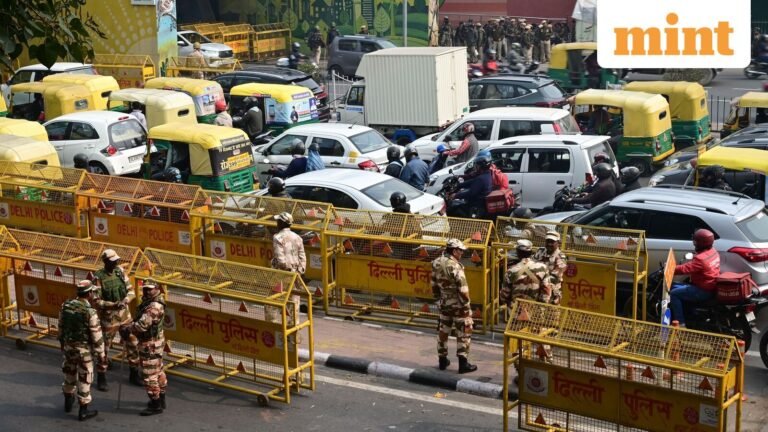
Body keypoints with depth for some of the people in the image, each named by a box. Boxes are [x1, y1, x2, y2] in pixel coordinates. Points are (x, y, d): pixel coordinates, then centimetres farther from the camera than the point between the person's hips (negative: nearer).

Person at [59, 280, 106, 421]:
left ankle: (68, 402, 41)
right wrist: (101, 354, -8)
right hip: (84, 349, -6)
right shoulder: (90, 312, -22)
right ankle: (83, 411, 13)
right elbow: (97, 336, -17)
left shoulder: (66, 305, -4)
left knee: (69, 374, 24)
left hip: (68, 346, 6)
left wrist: (62, 343, 21)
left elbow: (61, 327, 7)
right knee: (84, 379, 5)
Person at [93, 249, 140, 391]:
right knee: (103, 348, 5)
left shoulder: (120, 271, -1)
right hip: (108, 316, -5)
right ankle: (101, 379, 19)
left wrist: (125, 300, -19)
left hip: (124, 314, 5)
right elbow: (97, 301, -17)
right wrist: (113, 305, -30)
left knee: (132, 344, 11)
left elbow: (130, 290, 2)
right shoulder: (98, 277, -16)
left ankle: (134, 374, 28)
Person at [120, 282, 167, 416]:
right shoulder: (149, 302, 9)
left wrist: (126, 328, -15)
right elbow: (142, 320, 11)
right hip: (155, 343, 11)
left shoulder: (154, 306, -25)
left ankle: (156, 406, 3)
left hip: (150, 345, -11)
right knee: (158, 371, 19)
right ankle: (161, 400, 31)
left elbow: (142, 325, -30)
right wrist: (130, 327, -6)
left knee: (149, 375, -4)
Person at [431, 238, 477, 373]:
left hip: (444, 303, 7)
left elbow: (434, 285, 10)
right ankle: (463, 363, 5)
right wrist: (466, 303, -11)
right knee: (464, 333, 3)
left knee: (443, 331, 18)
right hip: (458, 305, -7)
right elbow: (463, 289, -23)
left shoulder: (436, 263, 0)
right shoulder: (455, 266, -23)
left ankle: (442, 360, 27)